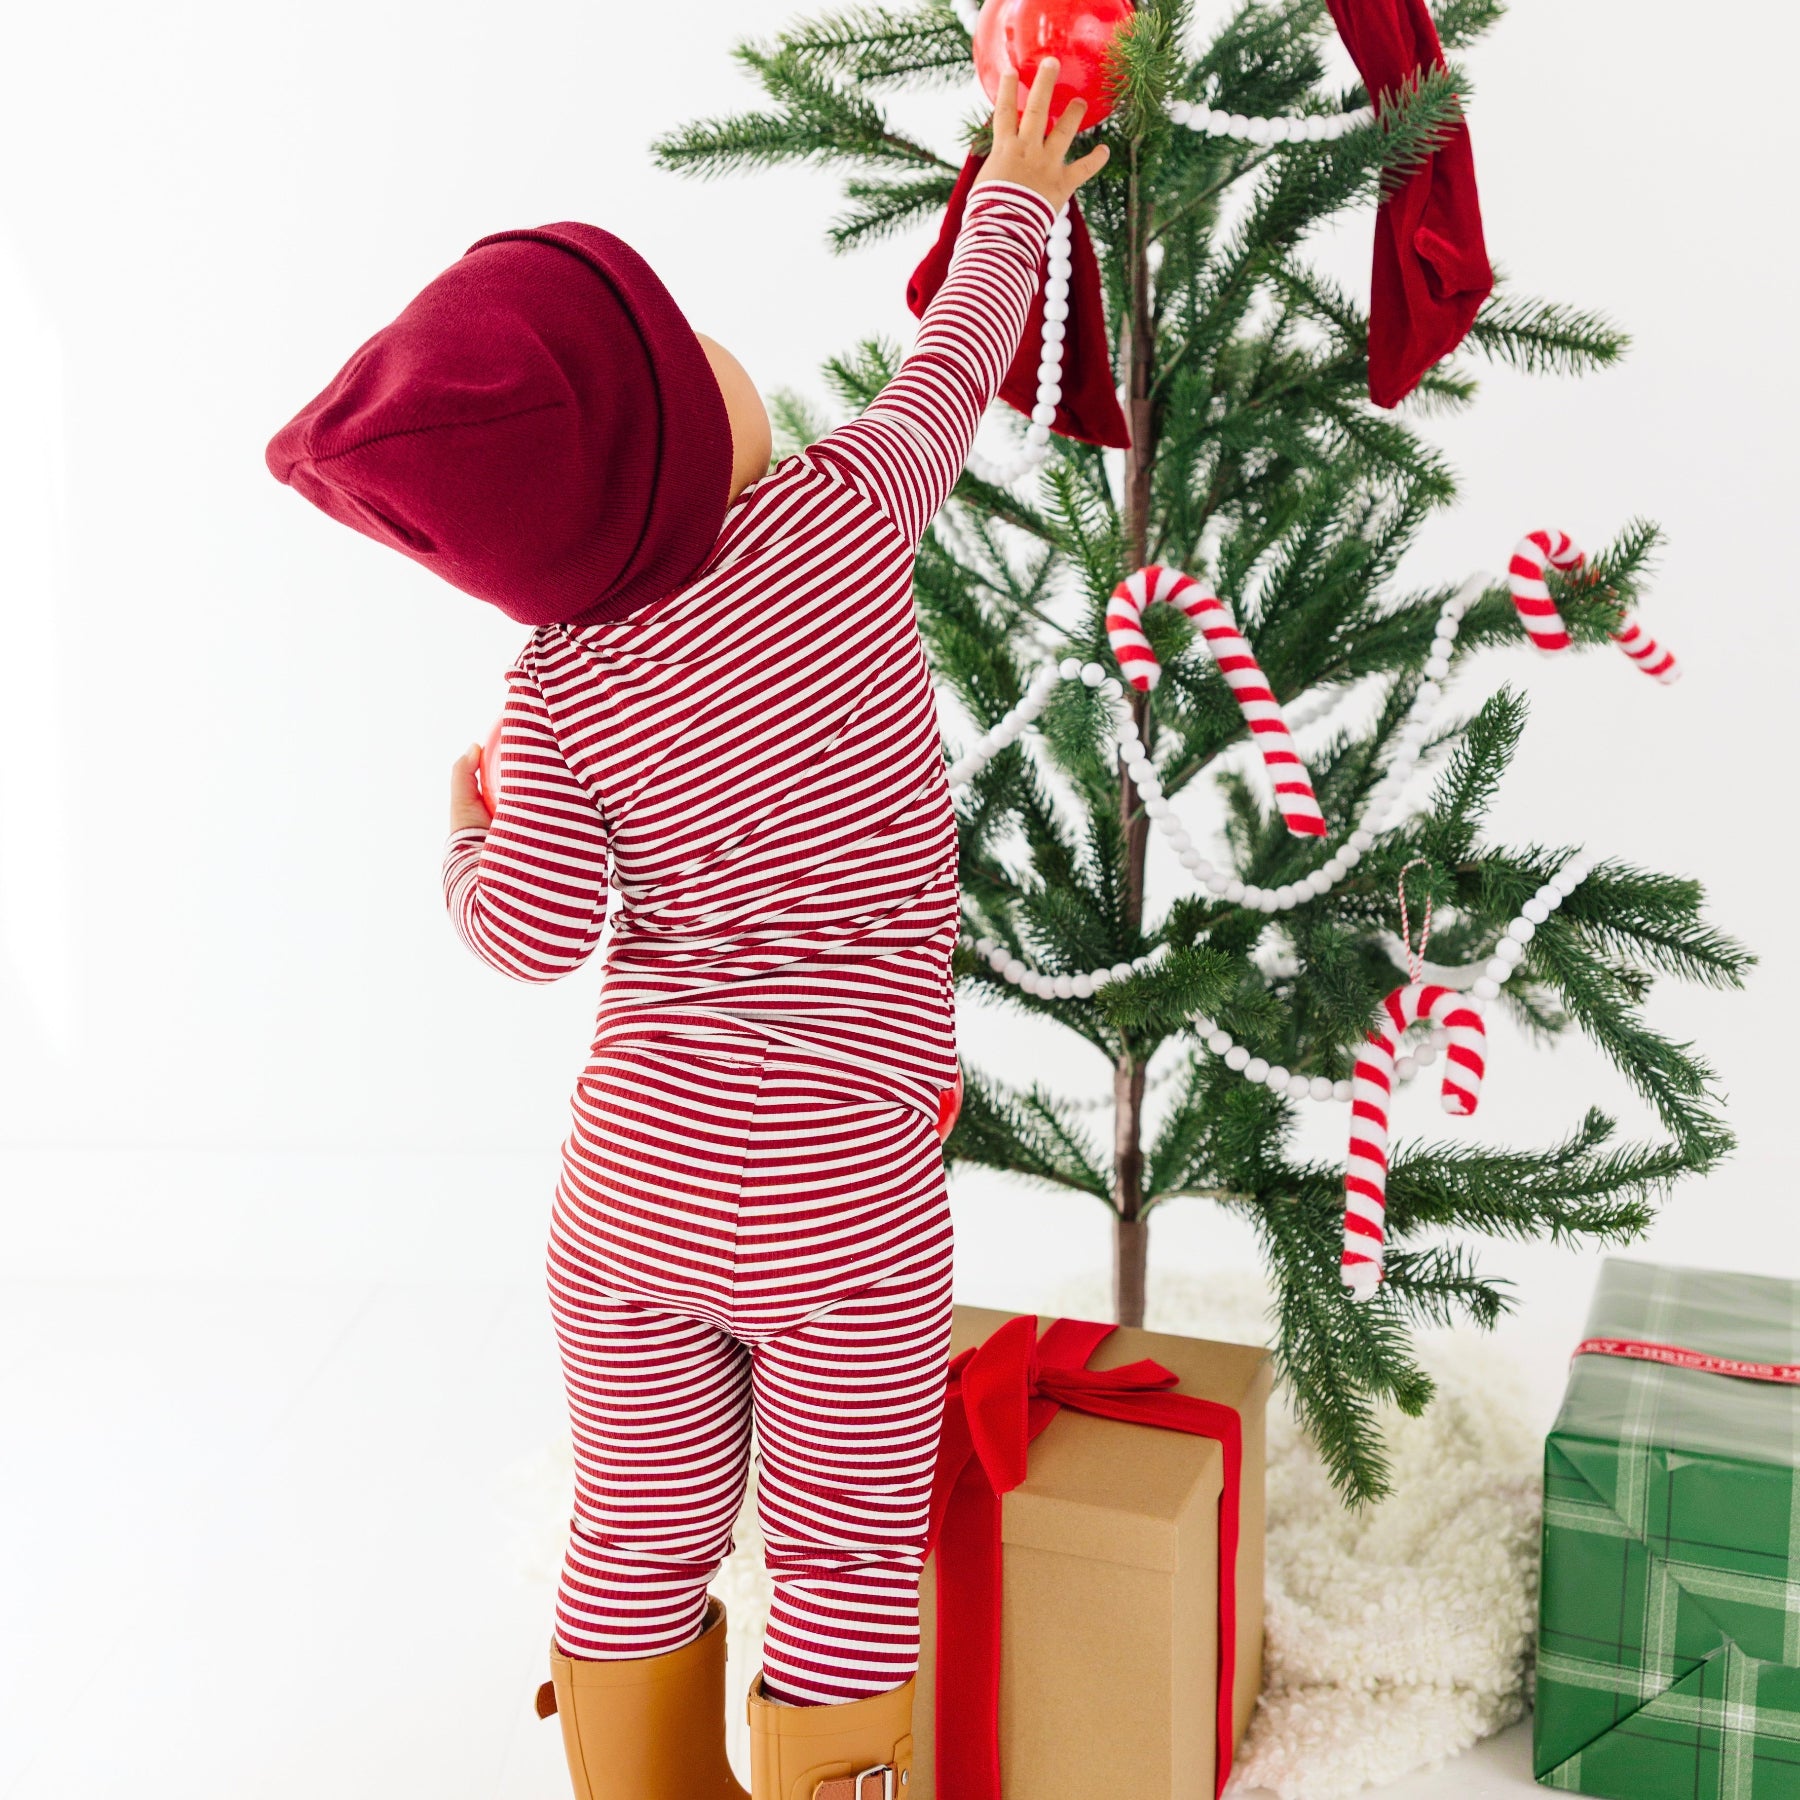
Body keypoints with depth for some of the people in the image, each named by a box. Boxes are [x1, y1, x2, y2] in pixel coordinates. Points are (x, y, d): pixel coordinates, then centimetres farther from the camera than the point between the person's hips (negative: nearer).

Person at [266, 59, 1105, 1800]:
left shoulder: (561, 682, -6)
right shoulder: (840, 515, -9)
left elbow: (529, 934, -11)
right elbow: (956, 356, 8)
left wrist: (469, 822, 10)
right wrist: (1016, 199, 26)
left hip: (628, 1187, 3)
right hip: (836, 1201, -2)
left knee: (638, 1543, 20)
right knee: (846, 1564, 13)